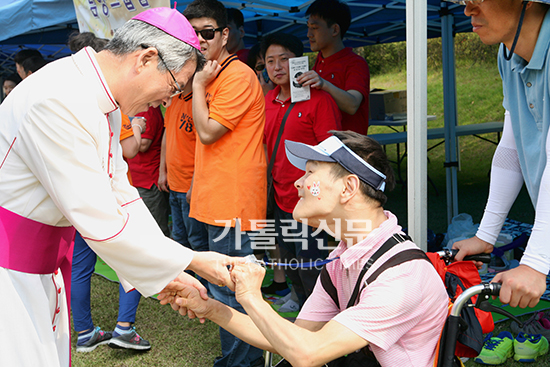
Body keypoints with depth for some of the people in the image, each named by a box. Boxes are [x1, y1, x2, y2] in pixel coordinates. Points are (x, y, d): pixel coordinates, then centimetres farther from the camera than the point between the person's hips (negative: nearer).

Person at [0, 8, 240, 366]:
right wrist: (192, 262, -17)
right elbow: (100, 222, -26)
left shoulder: (104, 104, 4)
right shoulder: (61, 100, -27)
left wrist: (171, 274, 4)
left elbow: (122, 198, 8)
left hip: (46, 262, 9)